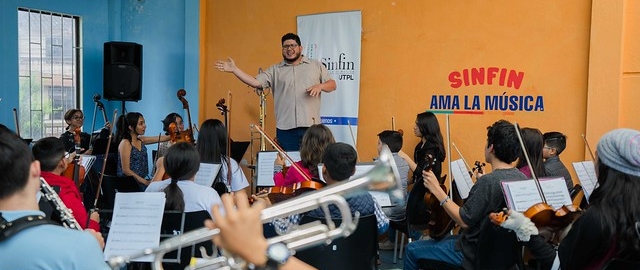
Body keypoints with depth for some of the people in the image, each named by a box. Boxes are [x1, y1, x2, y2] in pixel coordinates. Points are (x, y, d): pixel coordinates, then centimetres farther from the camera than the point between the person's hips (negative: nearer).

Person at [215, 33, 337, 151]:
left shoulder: (316, 65, 13)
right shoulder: (275, 70, 12)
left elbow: (332, 84, 13)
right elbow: (256, 82, 2)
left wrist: (320, 86, -9)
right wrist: (234, 69, -6)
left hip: (311, 125, 0)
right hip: (285, 127, 1)